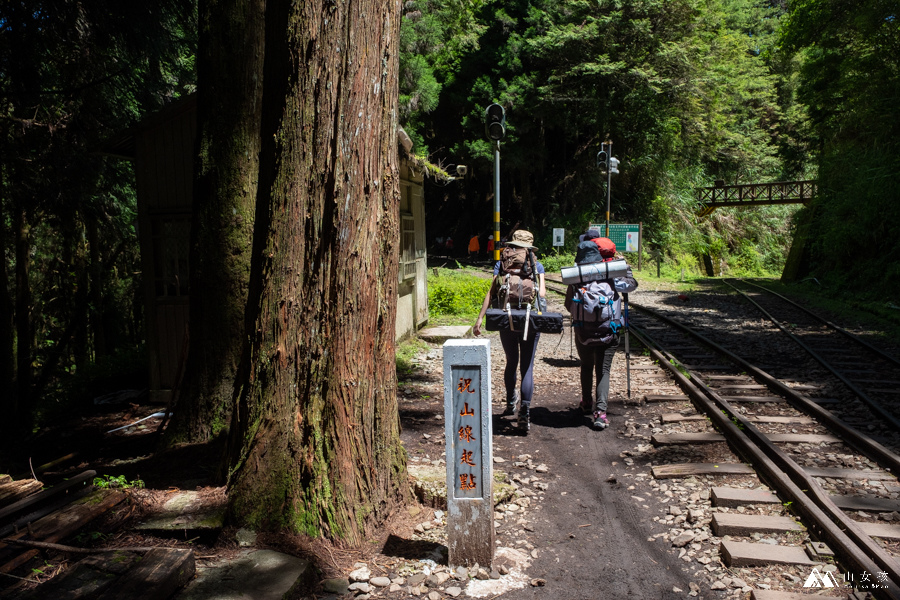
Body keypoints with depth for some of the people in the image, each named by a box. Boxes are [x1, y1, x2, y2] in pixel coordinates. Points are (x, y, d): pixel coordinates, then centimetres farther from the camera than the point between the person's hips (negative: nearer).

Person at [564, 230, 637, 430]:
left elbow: (569, 306, 5)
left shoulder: (576, 280, -2)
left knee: (586, 367, 23)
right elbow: (632, 284, 12)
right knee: (603, 371, 4)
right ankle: (600, 412, -10)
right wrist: (625, 266, 26)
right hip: (607, 333, -1)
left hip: (583, 332, 1)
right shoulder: (612, 278, -4)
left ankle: (587, 403, 37)